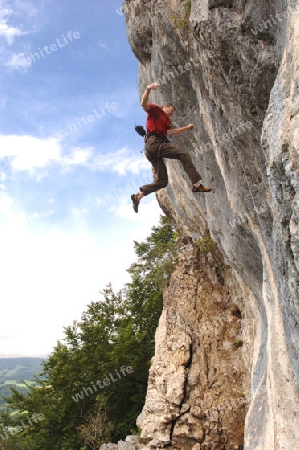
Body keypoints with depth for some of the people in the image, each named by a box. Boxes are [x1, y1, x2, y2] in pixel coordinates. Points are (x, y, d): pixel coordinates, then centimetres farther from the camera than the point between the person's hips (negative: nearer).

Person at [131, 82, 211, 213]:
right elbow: (144, 104, -10)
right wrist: (148, 89, -26)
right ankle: (197, 184, -26)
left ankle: (138, 196, 7)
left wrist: (187, 128, 46)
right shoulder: (156, 110, 10)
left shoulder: (166, 121, 35)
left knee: (162, 181, 6)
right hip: (154, 142, -10)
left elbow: (172, 132, 48)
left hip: (151, 151, 10)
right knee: (184, 155, -17)